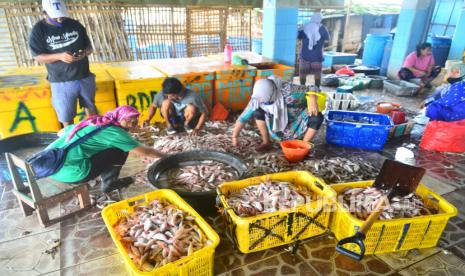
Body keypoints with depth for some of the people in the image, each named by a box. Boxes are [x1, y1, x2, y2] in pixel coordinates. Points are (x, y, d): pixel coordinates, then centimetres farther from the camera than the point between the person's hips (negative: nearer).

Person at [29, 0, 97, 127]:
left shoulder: (75, 25, 3)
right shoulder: (38, 30, -5)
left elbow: (89, 47, 7)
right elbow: (37, 57, -7)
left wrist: (84, 52, -17)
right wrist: (59, 56, -25)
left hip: (85, 77, 3)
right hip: (61, 82, -2)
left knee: (90, 108, 19)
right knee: (66, 118, 4)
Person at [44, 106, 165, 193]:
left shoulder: (91, 122, 17)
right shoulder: (115, 132, -5)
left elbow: (61, 132, 29)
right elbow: (145, 151, -4)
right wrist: (165, 156, 10)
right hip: (69, 172, -9)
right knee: (121, 149, 1)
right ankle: (109, 183, 14)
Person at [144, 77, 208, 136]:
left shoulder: (193, 96, -28)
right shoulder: (163, 94, -21)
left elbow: (204, 113, -22)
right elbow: (153, 106, -4)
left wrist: (197, 129, -31)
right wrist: (148, 119, -18)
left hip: (185, 118, -1)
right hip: (172, 118, 1)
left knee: (191, 108, -33)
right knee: (166, 102, -28)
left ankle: (187, 124, -3)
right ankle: (169, 124, -5)